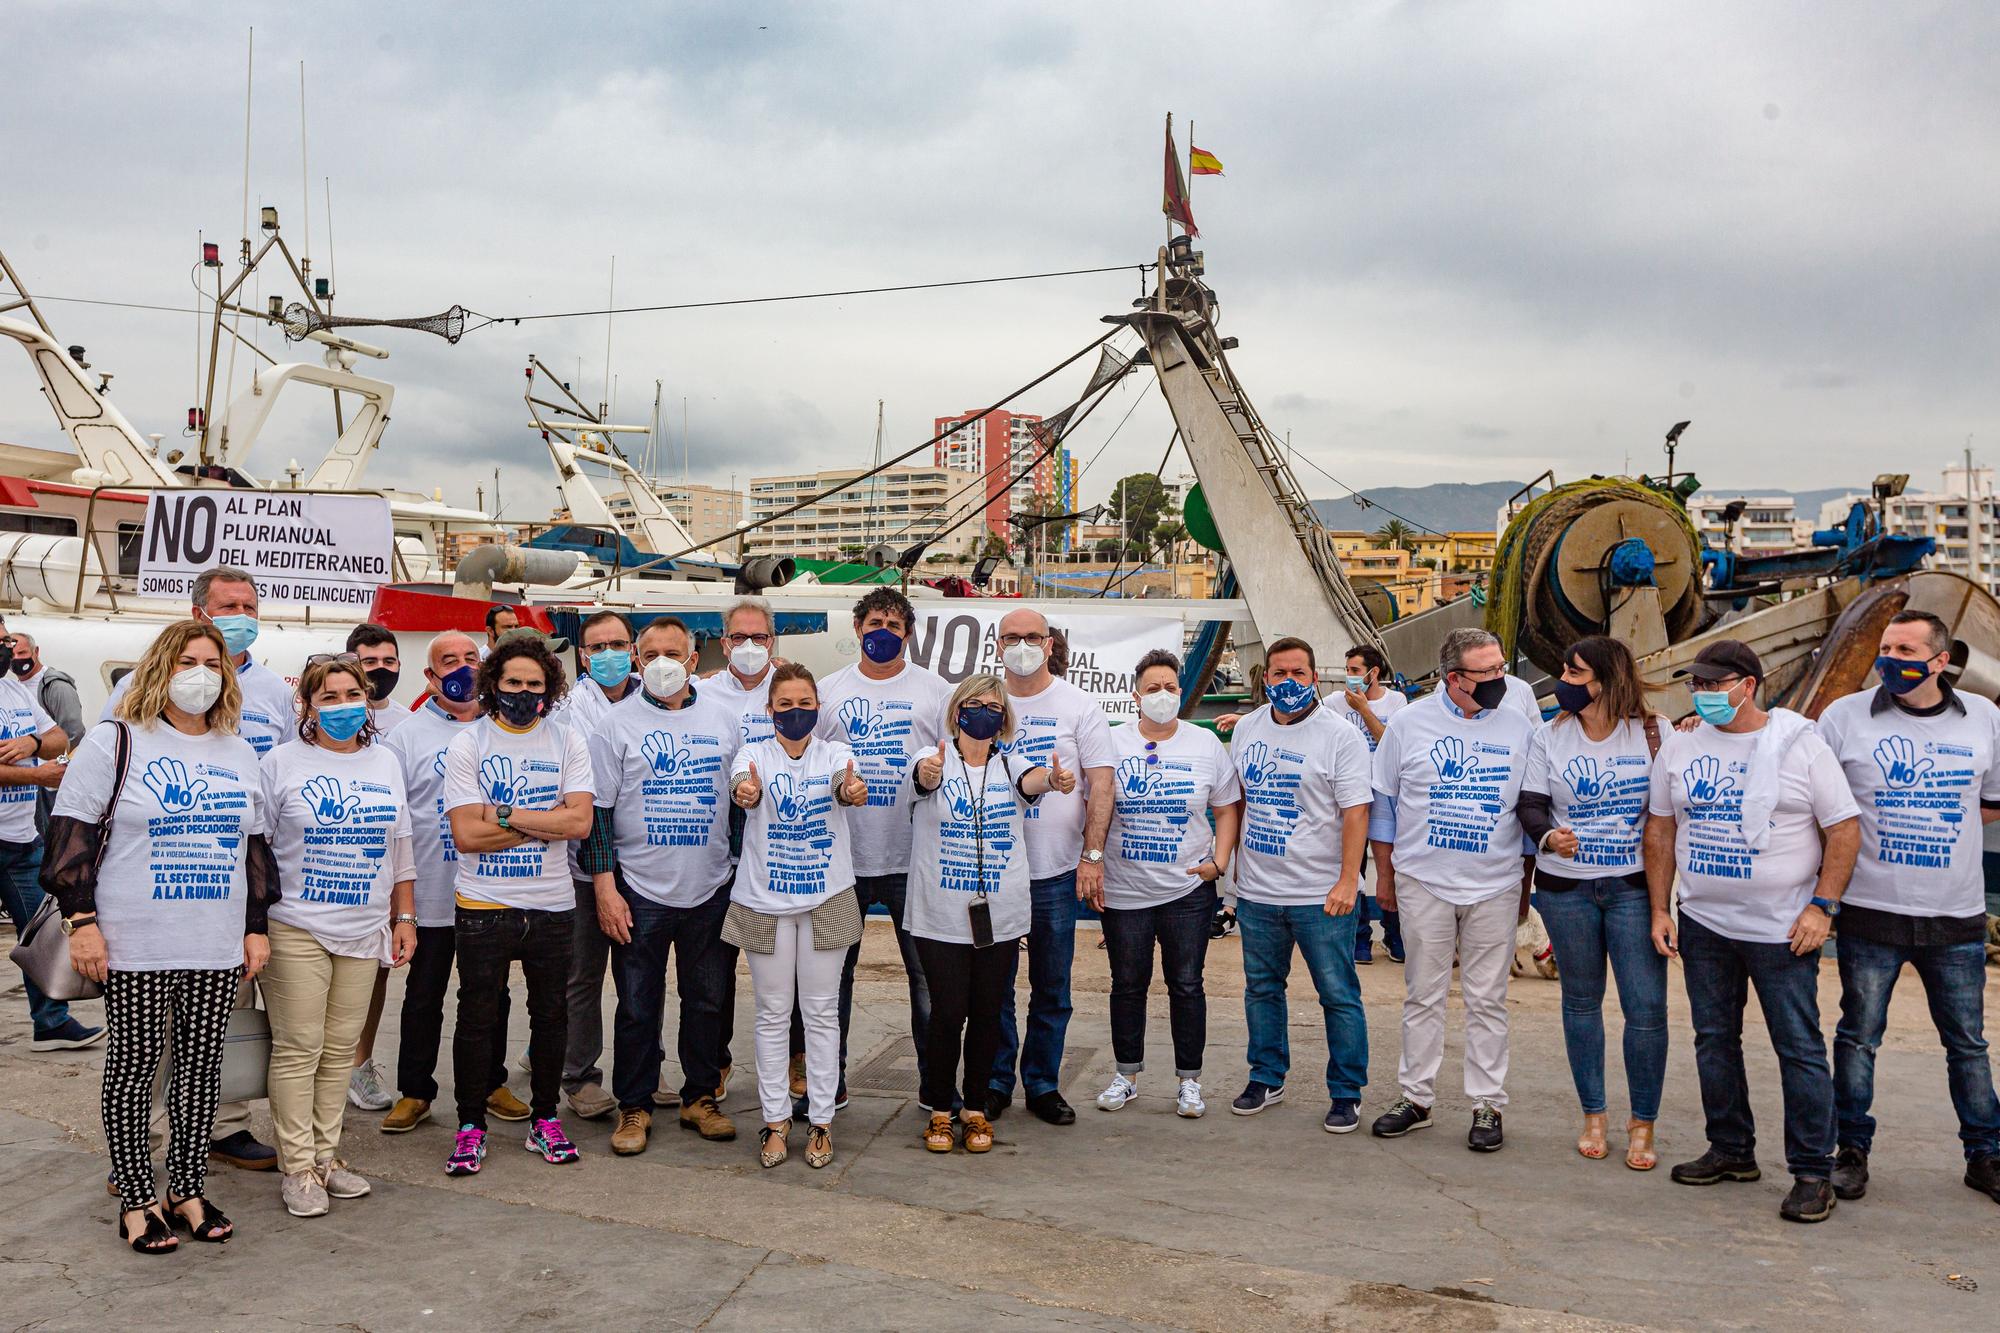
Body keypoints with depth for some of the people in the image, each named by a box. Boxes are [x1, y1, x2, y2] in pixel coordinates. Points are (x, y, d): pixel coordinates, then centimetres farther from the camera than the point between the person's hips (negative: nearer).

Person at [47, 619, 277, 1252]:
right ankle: (136, 1199, 16)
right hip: (135, 945, -4)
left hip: (218, 947, 4)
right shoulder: (114, 742, -1)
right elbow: (71, 836, -5)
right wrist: (80, 920, -12)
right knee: (134, 1064, 3)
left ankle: (189, 1188, 21)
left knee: (201, 1065, 9)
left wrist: (257, 927, 12)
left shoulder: (240, 754, 13)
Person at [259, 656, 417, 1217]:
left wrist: (404, 918, 12)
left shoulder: (385, 763, 11)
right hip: (297, 929, -4)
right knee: (298, 1048, -1)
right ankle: (297, 1167, 8)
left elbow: (400, 849, 16)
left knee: (341, 1048, 9)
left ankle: (326, 1154, 20)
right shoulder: (282, 763, -1)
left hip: (365, 932, 4)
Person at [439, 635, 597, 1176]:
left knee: (551, 1014, 11)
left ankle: (544, 1119, 26)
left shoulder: (568, 744, 3)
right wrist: (545, 823, -12)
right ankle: (471, 1126, 19)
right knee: (477, 1018, 5)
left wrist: (504, 815, -15)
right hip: (483, 907, -2)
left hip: (552, 906, 2)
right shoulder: (467, 744, -2)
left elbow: (580, 822, -10)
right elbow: (466, 834, -12)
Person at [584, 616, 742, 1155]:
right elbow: (598, 811, -3)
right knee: (638, 1006, 5)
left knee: (707, 1000, 11)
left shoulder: (725, 719, 6)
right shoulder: (616, 724, -2)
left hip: (711, 889, 2)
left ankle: (701, 1097, 26)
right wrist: (604, 888, -9)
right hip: (640, 890, -2)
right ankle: (635, 1106, 19)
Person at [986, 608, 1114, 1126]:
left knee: (1052, 987, 8)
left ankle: (1042, 1084, 21)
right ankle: (994, 1081, 21)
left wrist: (1092, 856, -10)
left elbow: (1100, 785, -2)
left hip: (1057, 871, -1)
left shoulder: (1078, 706, 1)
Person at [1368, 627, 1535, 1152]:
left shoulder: (1519, 727, 2)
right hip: (1423, 883, 0)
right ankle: (1416, 1098, 19)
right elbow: (1382, 803, 6)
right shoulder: (1409, 723, -1)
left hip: (1495, 887, 0)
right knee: (1423, 996, 8)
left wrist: (1527, 884, 9)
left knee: (1487, 1000, 6)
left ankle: (1487, 1104, 16)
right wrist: (1384, 874, 6)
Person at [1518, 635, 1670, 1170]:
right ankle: (1594, 1115, 26)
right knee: (1581, 1000, 12)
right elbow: (1531, 805, -2)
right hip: (1565, 887, 2)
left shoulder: (1656, 732, -2)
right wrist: (1549, 836, -21)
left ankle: (1642, 1125, 11)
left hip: (1635, 885, -2)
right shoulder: (1550, 736, 3)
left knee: (1646, 1006, -5)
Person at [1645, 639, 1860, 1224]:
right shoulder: (1679, 748, 6)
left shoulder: (1799, 744, -6)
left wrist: (1822, 907, -12)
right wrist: (1660, 908, 7)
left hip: (1782, 928, -4)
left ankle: (1812, 1172, 8)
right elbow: (1660, 828, 12)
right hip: (1703, 925, 5)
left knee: (1800, 1049, -1)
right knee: (1714, 1040, 12)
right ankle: (1731, 1150, 26)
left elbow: (1844, 829, -5)